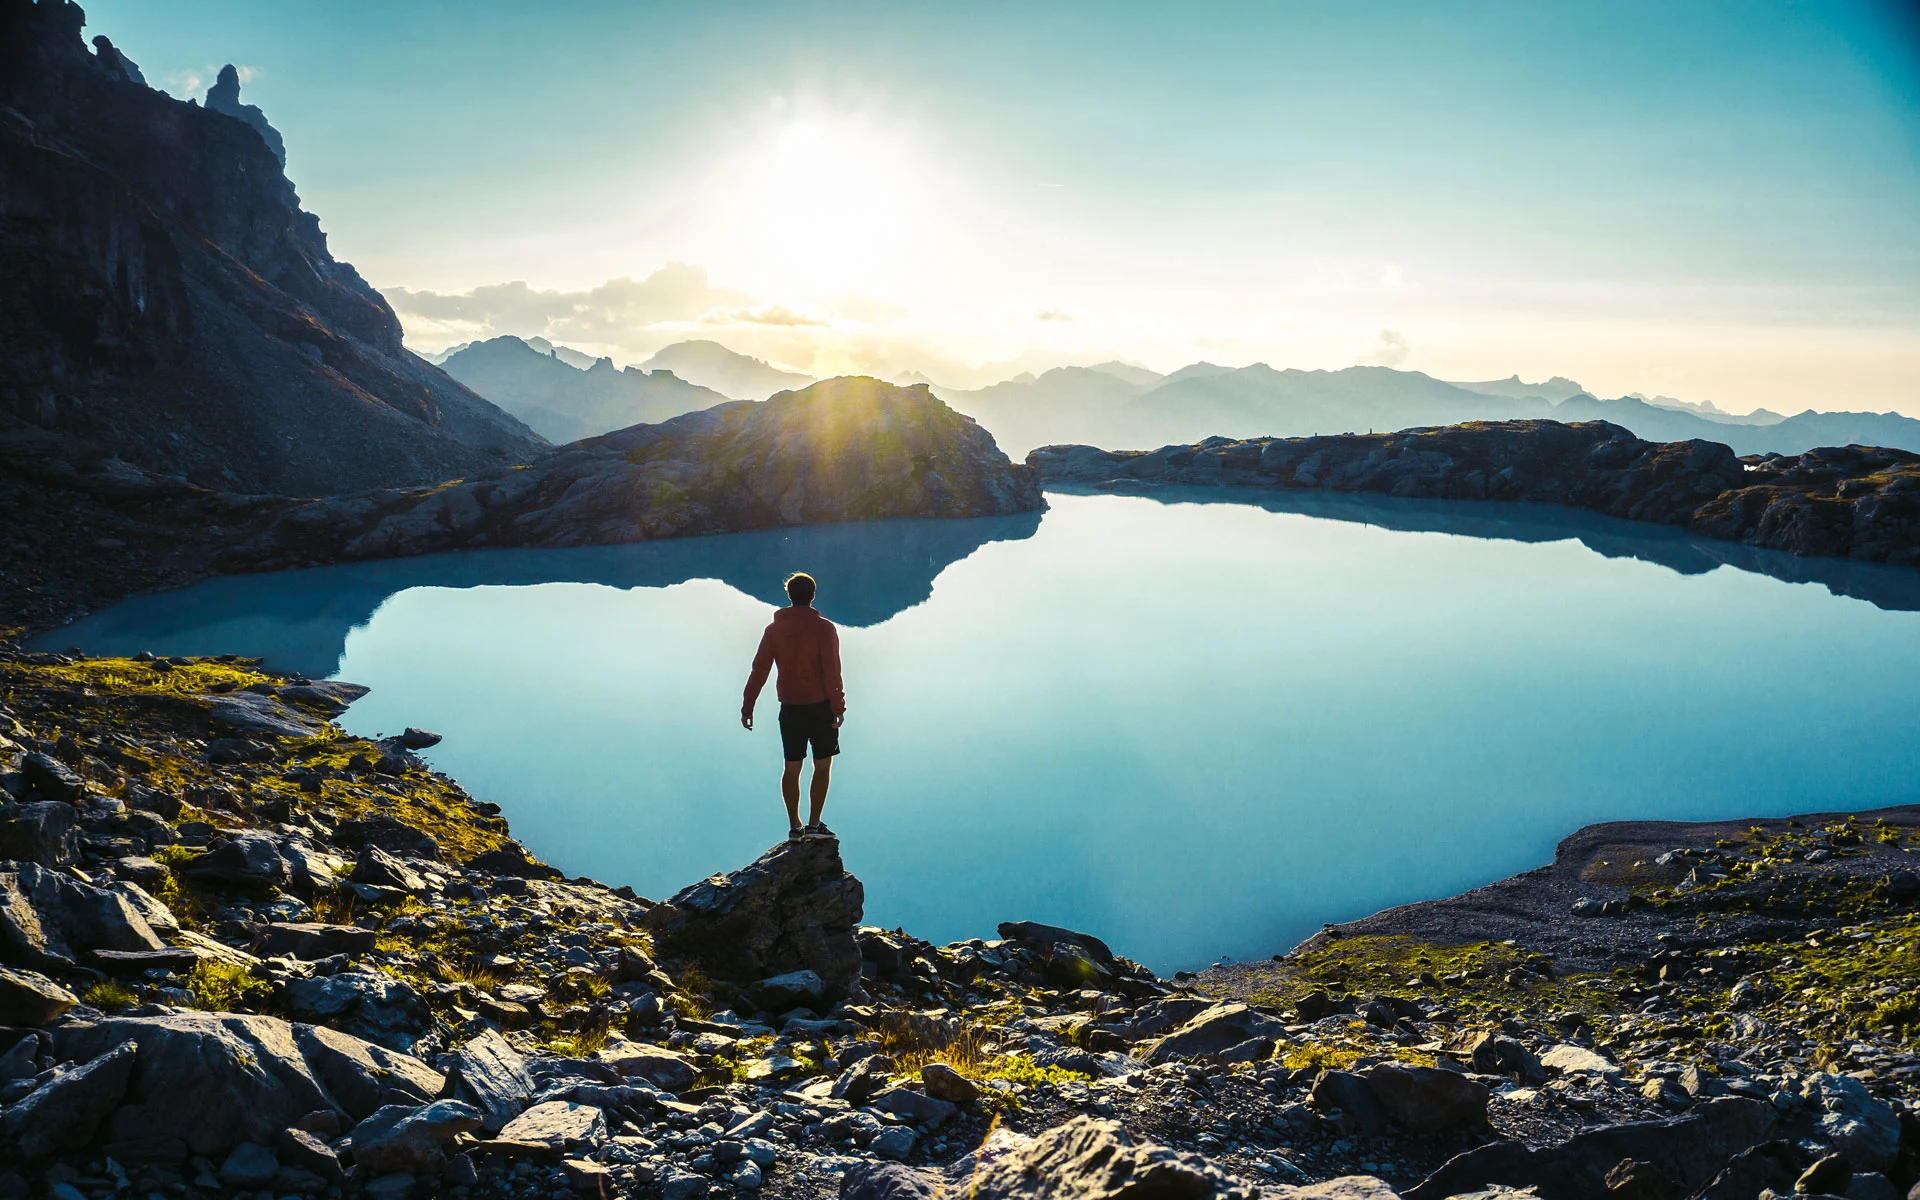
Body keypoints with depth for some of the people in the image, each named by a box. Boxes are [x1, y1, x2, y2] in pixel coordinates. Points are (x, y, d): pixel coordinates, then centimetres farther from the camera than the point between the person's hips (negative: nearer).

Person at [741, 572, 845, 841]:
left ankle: (794, 827, 15)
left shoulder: (774, 630, 3)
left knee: (792, 768, 11)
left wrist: (747, 707, 6)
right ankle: (814, 824, 4)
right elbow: (832, 671, -14)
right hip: (820, 706, -3)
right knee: (823, 766, 7)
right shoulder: (824, 628, -8)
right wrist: (838, 706, -10)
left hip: (789, 708, 4)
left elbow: (758, 670, 2)